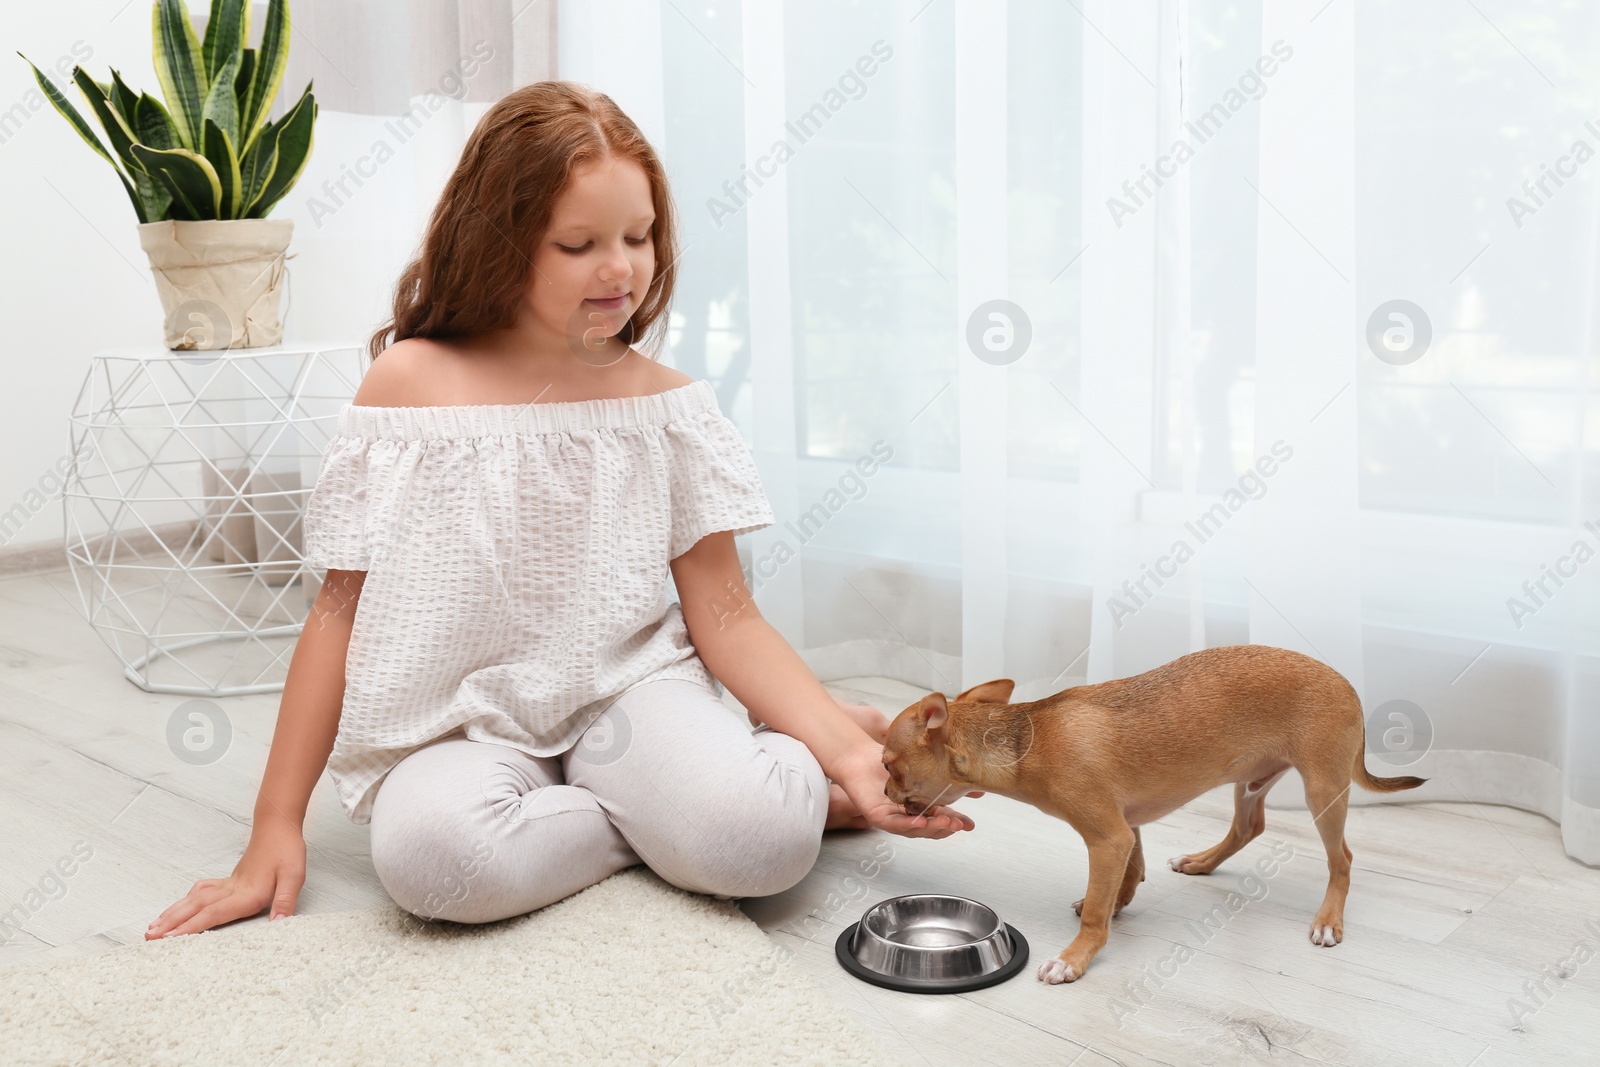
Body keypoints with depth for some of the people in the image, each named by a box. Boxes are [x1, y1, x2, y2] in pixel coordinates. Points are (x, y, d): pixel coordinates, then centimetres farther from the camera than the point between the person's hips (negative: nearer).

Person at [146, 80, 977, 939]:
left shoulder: (664, 402, 0)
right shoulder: (411, 384, -5)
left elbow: (726, 616, -1)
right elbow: (342, 609, -2)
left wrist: (846, 748, -16)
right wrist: (274, 829, -3)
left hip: (630, 686, 0)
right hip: (466, 720, 1)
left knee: (765, 839, -31)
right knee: (430, 849, -35)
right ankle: (653, 822, -10)